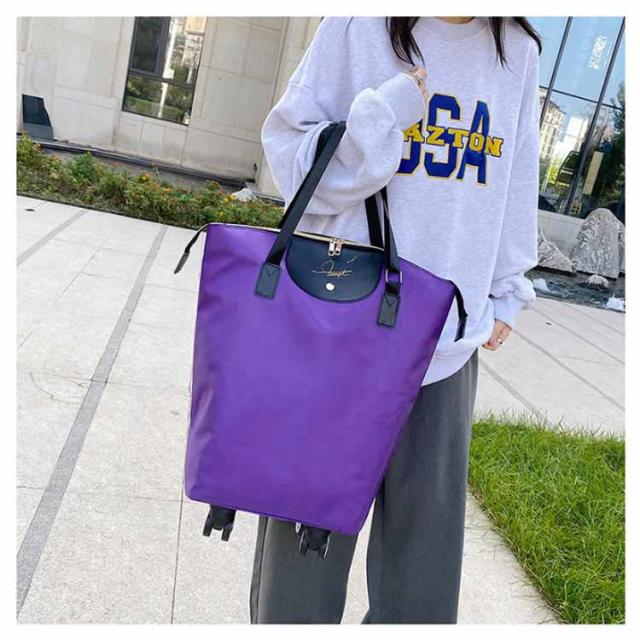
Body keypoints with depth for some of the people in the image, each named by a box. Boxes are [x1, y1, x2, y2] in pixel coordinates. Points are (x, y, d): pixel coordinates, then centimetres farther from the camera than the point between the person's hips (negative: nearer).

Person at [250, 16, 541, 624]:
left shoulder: (516, 50, 10)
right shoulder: (360, 25, -1)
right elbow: (292, 157, -4)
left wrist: (505, 294, 16)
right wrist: (388, 111, -16)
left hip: (449, 340, 4)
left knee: (428, 521, 11)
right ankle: (289, 619, 37)